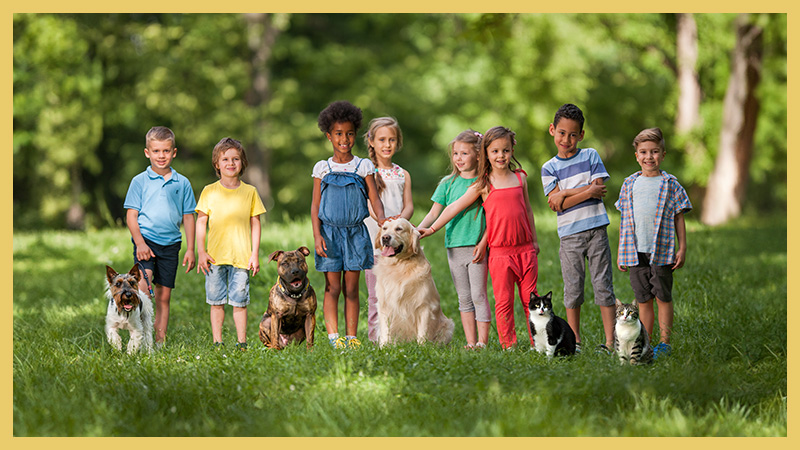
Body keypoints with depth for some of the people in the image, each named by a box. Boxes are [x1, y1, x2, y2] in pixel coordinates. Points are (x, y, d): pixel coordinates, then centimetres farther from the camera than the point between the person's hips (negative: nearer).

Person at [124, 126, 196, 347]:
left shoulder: (182, 183, 8)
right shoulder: (140, 181, 1)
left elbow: (188, 217, 12)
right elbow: (131, 215, 0)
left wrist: (190, 249, 7)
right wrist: (140, 243, -12)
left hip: (170, 244, 3)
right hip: (146, 240, -3)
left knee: (164, 296, 6)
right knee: (144, 283, -25)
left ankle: (160, 341, 13)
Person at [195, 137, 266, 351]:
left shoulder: (250, 192, 5)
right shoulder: (209, 192, 4)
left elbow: (255, 224, 7)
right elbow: (201, 223, 6)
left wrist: (255, 254, 2)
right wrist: (201, 252, -2)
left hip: (241, 256, 0)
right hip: (215, 255, 0)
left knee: (239, 301, 1)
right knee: (216, 301, 5)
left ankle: (241, 342, 8)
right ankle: (217, 342, 12)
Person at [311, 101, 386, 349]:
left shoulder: (364, 167, 5)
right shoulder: (322, 168, 4)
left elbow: (375, 199, -1)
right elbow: (315, 206, 3)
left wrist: (382, 220, -21)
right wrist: (317, 236, -8)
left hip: (356, 233, 1)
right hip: (330, 232, -1)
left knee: (351, 288, 4)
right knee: (332, 287, -3)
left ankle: (351, 337, 6)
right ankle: (333, 336, -4)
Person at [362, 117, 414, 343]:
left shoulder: (402, 175, 15)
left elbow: (408, 205, 8)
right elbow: (367, 202, -8)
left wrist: (400, 219, -15)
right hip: (374, 240, -3)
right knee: (376, 293, -4)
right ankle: (376, 336, 0)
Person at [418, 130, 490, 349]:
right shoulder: (448, 183, 8)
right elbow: (434, 213, 6)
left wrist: (483, 243, -12)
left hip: (477, 247, -4)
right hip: (454, 247, 4)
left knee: (478, 296, -7)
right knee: (464, 298, 8)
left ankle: (482, 341, -6)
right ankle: (470, 342, 11)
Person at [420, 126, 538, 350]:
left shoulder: (520, 178, 9)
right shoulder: (484, 185, -1)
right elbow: (455, 207, 3)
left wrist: (534, 240, 21)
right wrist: (432, 229, 2)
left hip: (525, 249, 3)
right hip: (500, 252, -3)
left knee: (530, 298, 7)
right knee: (503, 301, -1)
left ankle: (538, 341, 12)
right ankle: (508, 344, 5)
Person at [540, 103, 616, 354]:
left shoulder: (590, 156, 6)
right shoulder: (549, 168, 6)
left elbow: (599, 190, -6)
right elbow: (556, 204, -6)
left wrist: (565, 194, -8)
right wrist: (588, 192, -13)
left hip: (596, 229, -1)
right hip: (569, 234, 1)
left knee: (603, 284, -1)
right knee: (572, 288, 3)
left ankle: (610, 340, 1)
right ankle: (575, 341, 11)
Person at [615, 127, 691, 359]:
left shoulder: (670, 184, 2)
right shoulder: (629, 184, 10)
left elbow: (679, 218, 4)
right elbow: (624, 221, 14)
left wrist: (682, 248, -2)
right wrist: (620, 252, 13)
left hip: (662, 251, -3)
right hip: (636, 252, 3)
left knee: (663, 297, 1)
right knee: (643, 299, 7)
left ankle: (665, 342, 7)